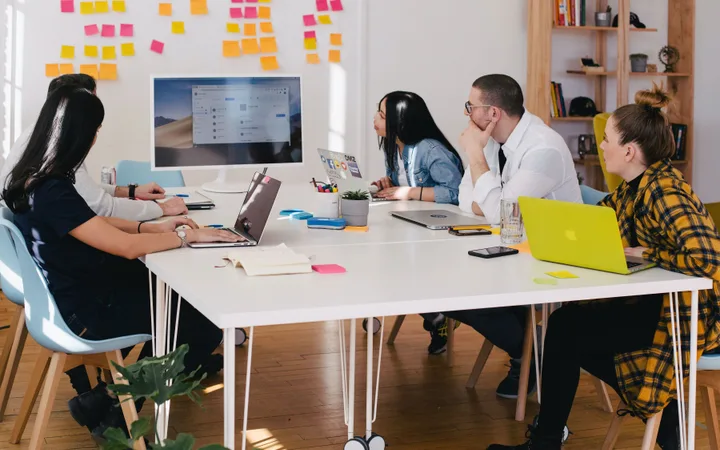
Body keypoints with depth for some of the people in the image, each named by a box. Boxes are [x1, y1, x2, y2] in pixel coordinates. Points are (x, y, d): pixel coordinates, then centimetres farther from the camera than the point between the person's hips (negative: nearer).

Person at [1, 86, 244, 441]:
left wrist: (153, 227, 5)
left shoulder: (34, 179, 1)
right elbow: (127, 247, -29)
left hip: (74, 291, 10)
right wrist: (189, 236, -16)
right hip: (84, 310, -10)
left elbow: (93, 224, 13)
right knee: (205, 327, -1)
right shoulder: (52, 192, -29)